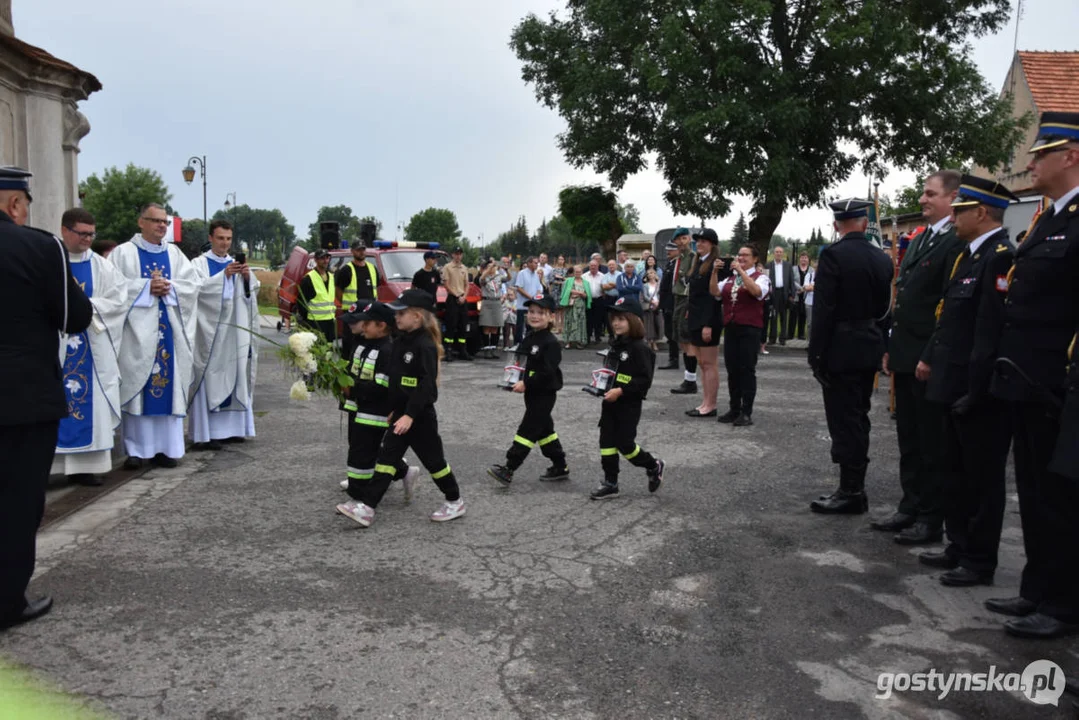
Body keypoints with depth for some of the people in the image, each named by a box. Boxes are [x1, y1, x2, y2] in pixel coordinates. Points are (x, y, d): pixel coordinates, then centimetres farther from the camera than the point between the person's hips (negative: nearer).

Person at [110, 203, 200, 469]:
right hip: (138, 330, -3)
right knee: (138, 386, -2)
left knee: (170, 385, 2)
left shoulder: (175, 253, 13)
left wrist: (169, 287, -11)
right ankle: (136, 448, 4)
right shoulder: (123, 253, 4)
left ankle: (166, 447, 8)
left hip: (170, 331, 3)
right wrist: (146, 287, -15)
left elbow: (193, 284, 5)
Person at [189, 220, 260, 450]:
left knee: (233, 378, 6)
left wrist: (248, 277, -12)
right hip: (209, 331, -5)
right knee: (208, 380, -7)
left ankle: (229, 428, 12)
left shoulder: (237, 264, 15)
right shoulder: (199, 263, 1)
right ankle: (204, 433, -6)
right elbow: (199, 288, -14)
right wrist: (224, 275, -24)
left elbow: (252, 292, 8)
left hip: (234, 332, 5)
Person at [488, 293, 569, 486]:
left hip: (544, 394, -9)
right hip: (532, 392, 9)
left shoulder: (551, 343, -17)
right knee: (544, 429, 16)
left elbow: (547, 372, -24)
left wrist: (526, 383, -23)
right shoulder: (528, 339, 9)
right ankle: (560, 468, 27)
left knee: (527, 430, -7)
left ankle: (508, 470, -6)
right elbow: (521, 363, 20)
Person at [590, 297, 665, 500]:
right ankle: (610, 483, 16)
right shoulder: (615, 344, 10)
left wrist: (621, 391, -25)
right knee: (606, 442, 7)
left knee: (624, 444, -3)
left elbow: (645, 380, -20)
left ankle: (654, 466, 23)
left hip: (629, 405, -8)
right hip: (610, 402, 8)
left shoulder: (639, 348, -16)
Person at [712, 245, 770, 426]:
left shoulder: (761, 277, 0)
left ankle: (746, 412, 1)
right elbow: (715, 292, 3)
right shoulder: (730, 278, 15)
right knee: (732, 370, 8)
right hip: (730, 329, 5)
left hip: (750, 329, -5)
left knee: (747, 370, -3)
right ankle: (734, 409, 16)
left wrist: (741, 271, -22)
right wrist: (715, 272, -7)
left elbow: (757, 291, -21)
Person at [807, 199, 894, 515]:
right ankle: (854, 487, 24)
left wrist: (816, 354, -12)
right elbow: (884, 307, 12)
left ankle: (851, 492, 3)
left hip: (841, 350, -7)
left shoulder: (833, 255, -14)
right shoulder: (882, 258, 6)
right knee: (858, 419, 15)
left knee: (844, 421, -2)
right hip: (870, 348, 7)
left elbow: (823, 310, -17)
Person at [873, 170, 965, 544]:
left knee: (932, 442, 3)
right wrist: (892, 348, 15)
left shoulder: (956, 243, -14)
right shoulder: (918, 240, 15)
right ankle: (911, 508, 27)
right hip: (905, 357, 9)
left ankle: (931, 518, 15)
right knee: (909, 439, 16)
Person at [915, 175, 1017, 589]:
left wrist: (975, 389, -22)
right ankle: (959, 547, 30)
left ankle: (980, 562, 15)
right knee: (957, 473, 18)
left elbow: (992, 331, -23)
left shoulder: (1001, 258, -18)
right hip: (956, 386, 10)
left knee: (982, 478, 3)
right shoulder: (968, 255, 13)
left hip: (980, 391, -10)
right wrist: (930, 358, 11)